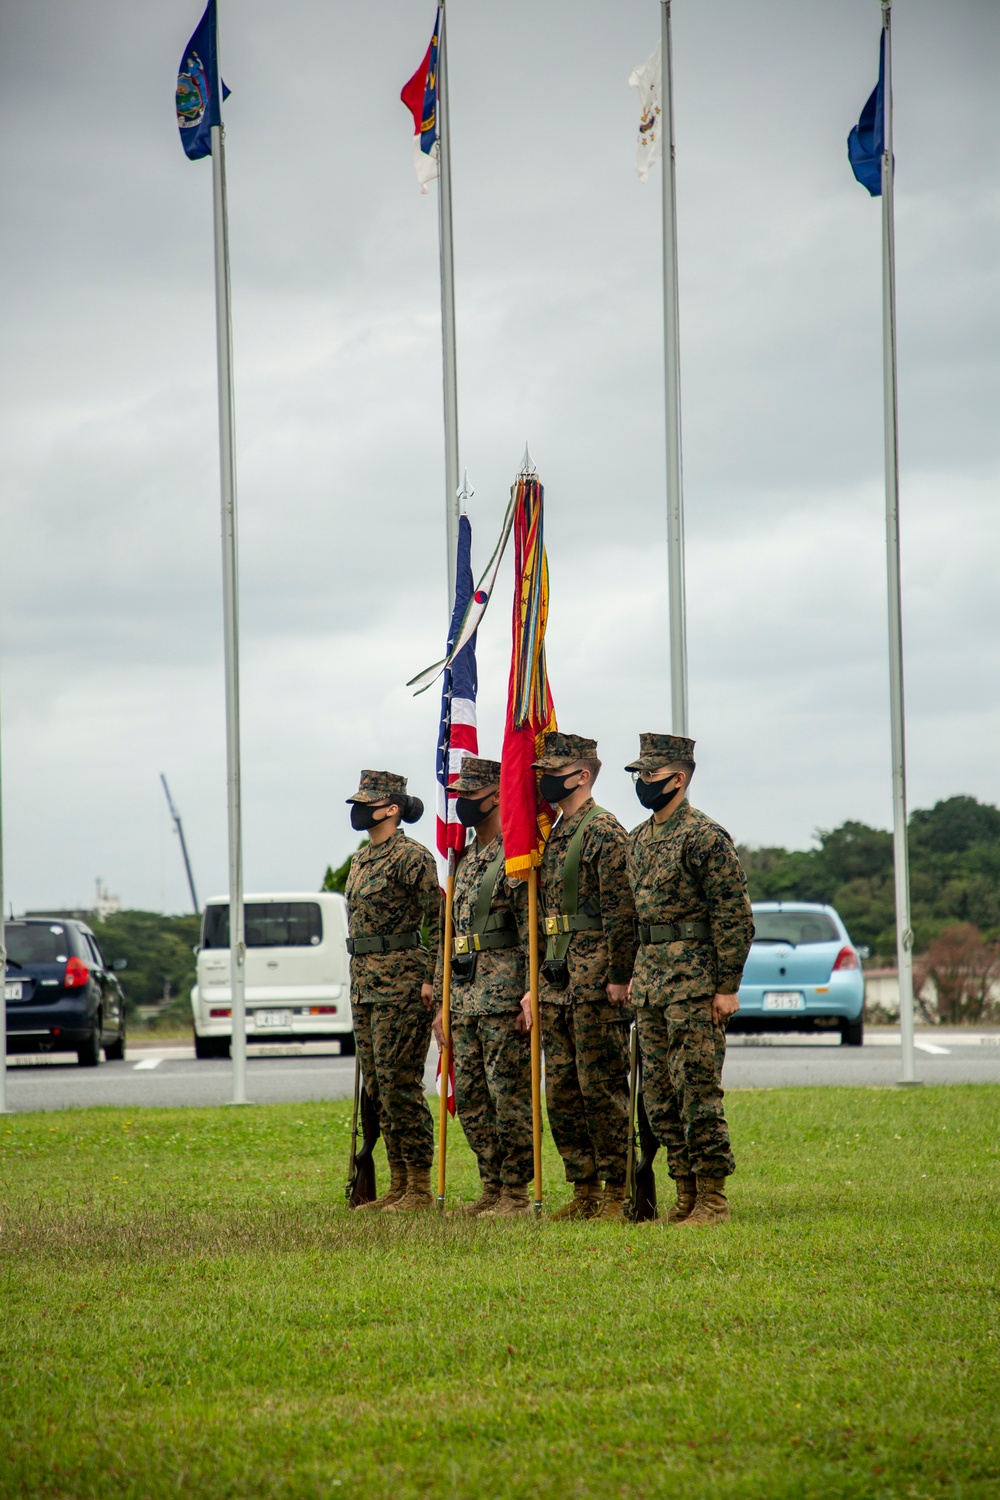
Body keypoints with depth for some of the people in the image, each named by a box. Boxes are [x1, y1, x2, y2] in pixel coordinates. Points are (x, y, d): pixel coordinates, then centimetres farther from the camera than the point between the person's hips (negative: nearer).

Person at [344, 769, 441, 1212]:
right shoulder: (361, 859, 17)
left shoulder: (411, 857, -11)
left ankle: (419, 1189, -6)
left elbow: (439, 920, -14)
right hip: (365, 982, 10)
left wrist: (430, 978, -18)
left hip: (401, 980, -10)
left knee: (399, 1083, -9)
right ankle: (398, 1184, 15)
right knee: (376, 1085, 10)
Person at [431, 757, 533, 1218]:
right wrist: (441, 1003, 19)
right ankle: (492, 1188, 17)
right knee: (469, 1097, 9)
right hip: (464, 998, 9)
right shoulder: (465, 861, 19)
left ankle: (516, 1193, -2)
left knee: (508, 1094, -6)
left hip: (504, 996, -9)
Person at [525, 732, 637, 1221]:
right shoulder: (553, 836, 18)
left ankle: (617, 1194, -3)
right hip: (556, 979, 9)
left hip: (594, 979, -9)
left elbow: (621, 911, -15)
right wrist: (536, 982, 20)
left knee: (601, 1088, -7)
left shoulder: (603, 831, -10)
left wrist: (618, 977, -19)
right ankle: (584, 1193, 14)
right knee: (561, 1091, 9)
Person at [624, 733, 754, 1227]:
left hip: (694, 981, -9)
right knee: (660, 1095, 8)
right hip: (651, 979, 9)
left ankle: (713, 1200, -5)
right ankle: (686, 1196, 14)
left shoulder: (705, 836, -10)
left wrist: (728, 987, -15)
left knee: (697, 1090, -9)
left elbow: (734, 916, -12)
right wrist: (635, 977, 17)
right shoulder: (639, 839, 15)